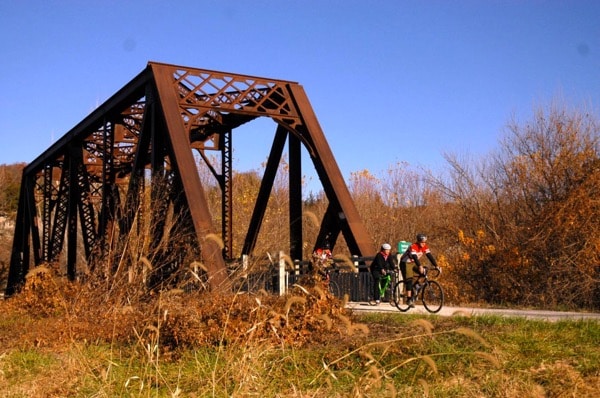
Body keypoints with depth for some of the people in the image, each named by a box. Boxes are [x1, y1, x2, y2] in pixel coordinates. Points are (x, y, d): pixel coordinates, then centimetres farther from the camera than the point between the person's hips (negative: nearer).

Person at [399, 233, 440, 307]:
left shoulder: (425, 247, -9)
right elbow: (415, 257, -40)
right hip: (405, 263, -7)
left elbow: (430, 256, -12)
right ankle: (409, 299, -18)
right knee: (410, 280, -18)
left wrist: (436, 266, -21)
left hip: (413, 263, 7)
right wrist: (420, 266, -54)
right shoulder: (413, 246, -29)